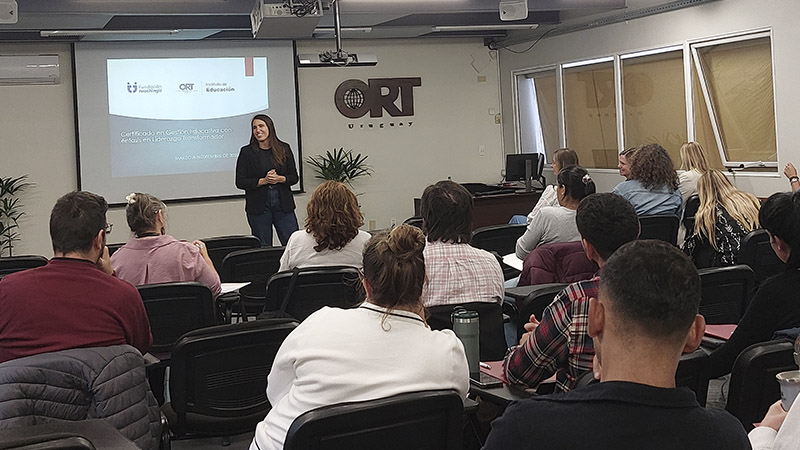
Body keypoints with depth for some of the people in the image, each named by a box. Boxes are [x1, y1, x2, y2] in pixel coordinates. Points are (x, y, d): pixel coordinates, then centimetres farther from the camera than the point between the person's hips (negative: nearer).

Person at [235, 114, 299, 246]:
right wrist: (263, 181, -14)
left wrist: (279, 179, -12)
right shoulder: (247, 152, 1)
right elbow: (240, 182, -3)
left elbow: (294, 177, 8)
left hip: (283, 204, 2)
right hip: (258, 207, -2)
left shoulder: (284, 149, 7)